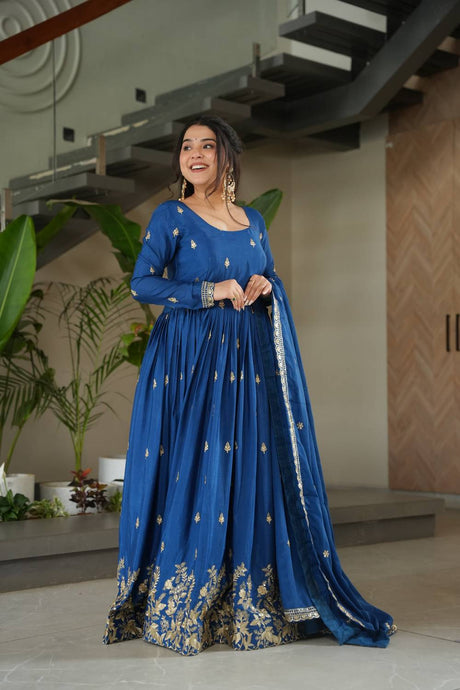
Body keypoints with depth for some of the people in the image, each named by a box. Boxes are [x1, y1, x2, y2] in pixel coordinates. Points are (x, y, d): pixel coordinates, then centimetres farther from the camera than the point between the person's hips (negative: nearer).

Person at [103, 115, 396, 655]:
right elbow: (141, 284, -7)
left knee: (254, 473, 3)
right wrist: (210, 292, -14)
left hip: (248, 359, 5)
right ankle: (177, 611, 5)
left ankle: (248, 606, 14)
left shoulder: (252, 220, 14)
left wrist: (264, 287, -2)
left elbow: (273, 280, 21)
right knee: (193, 474, -6)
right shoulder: (171, 217, 0)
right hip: (190, 360, -4)